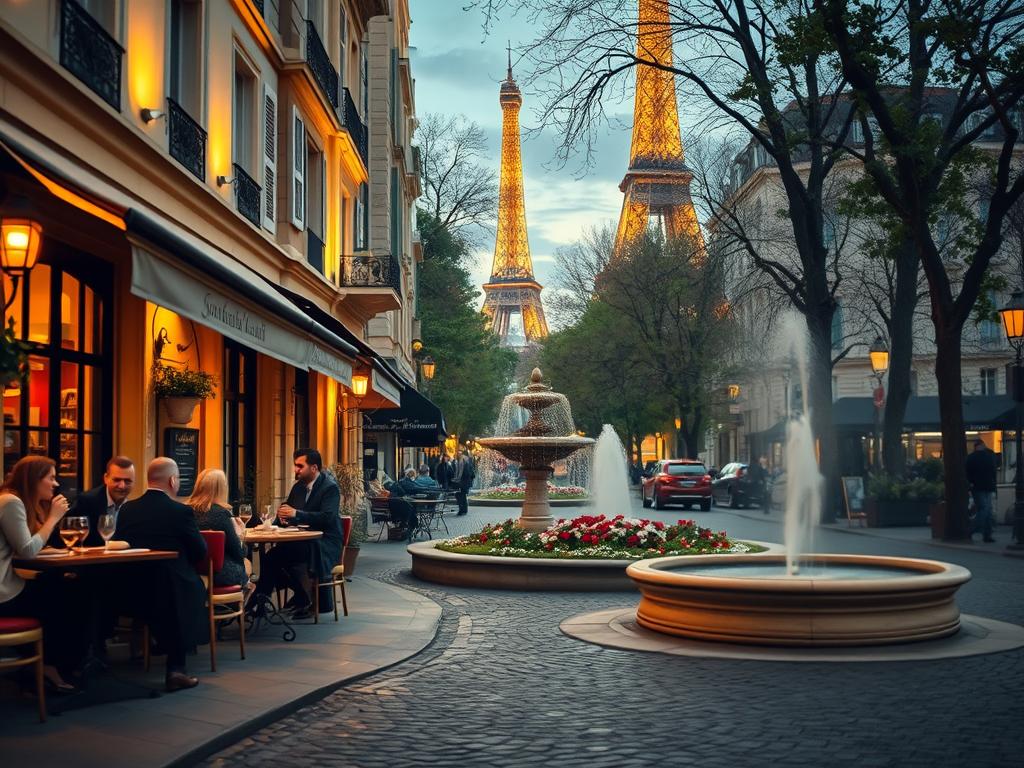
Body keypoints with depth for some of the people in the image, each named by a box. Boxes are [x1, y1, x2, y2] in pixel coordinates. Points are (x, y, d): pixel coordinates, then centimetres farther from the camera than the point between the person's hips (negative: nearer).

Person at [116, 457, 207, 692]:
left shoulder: (127, 509, 1)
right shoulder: (180, 511, -12)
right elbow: (200, 551, -3)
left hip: (133, 592, 6)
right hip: (171, 592, -5)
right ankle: (176, 669, 13)